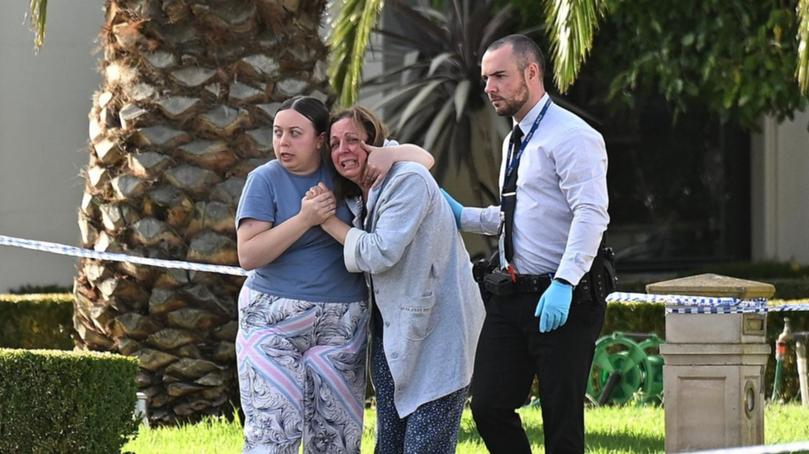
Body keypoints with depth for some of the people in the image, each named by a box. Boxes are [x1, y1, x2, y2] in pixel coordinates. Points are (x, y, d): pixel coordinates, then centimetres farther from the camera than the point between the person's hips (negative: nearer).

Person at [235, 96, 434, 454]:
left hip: (341, 322, 3)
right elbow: (248, 255, -10)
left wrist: (390, 156, -13)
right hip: (274, 321, -3)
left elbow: (422, 158, 9)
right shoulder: (266, 180, -2)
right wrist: (304, 219, -16)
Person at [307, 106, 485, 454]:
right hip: (393, 333, 9)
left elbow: (379, 253, -20)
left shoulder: (408, 181, -14)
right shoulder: (360, 197, 14)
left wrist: (328, 221, -10)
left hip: (437, 331, -9)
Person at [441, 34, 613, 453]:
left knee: (561, 418, -3)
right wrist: (463, 217, 14)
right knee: (489, 405, 2)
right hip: (512, 296, 9)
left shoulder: (572, 136, -11)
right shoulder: (514, 142, 19)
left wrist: (563, 285, -28)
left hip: (563, 301, -9)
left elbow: (591, 215, -20)